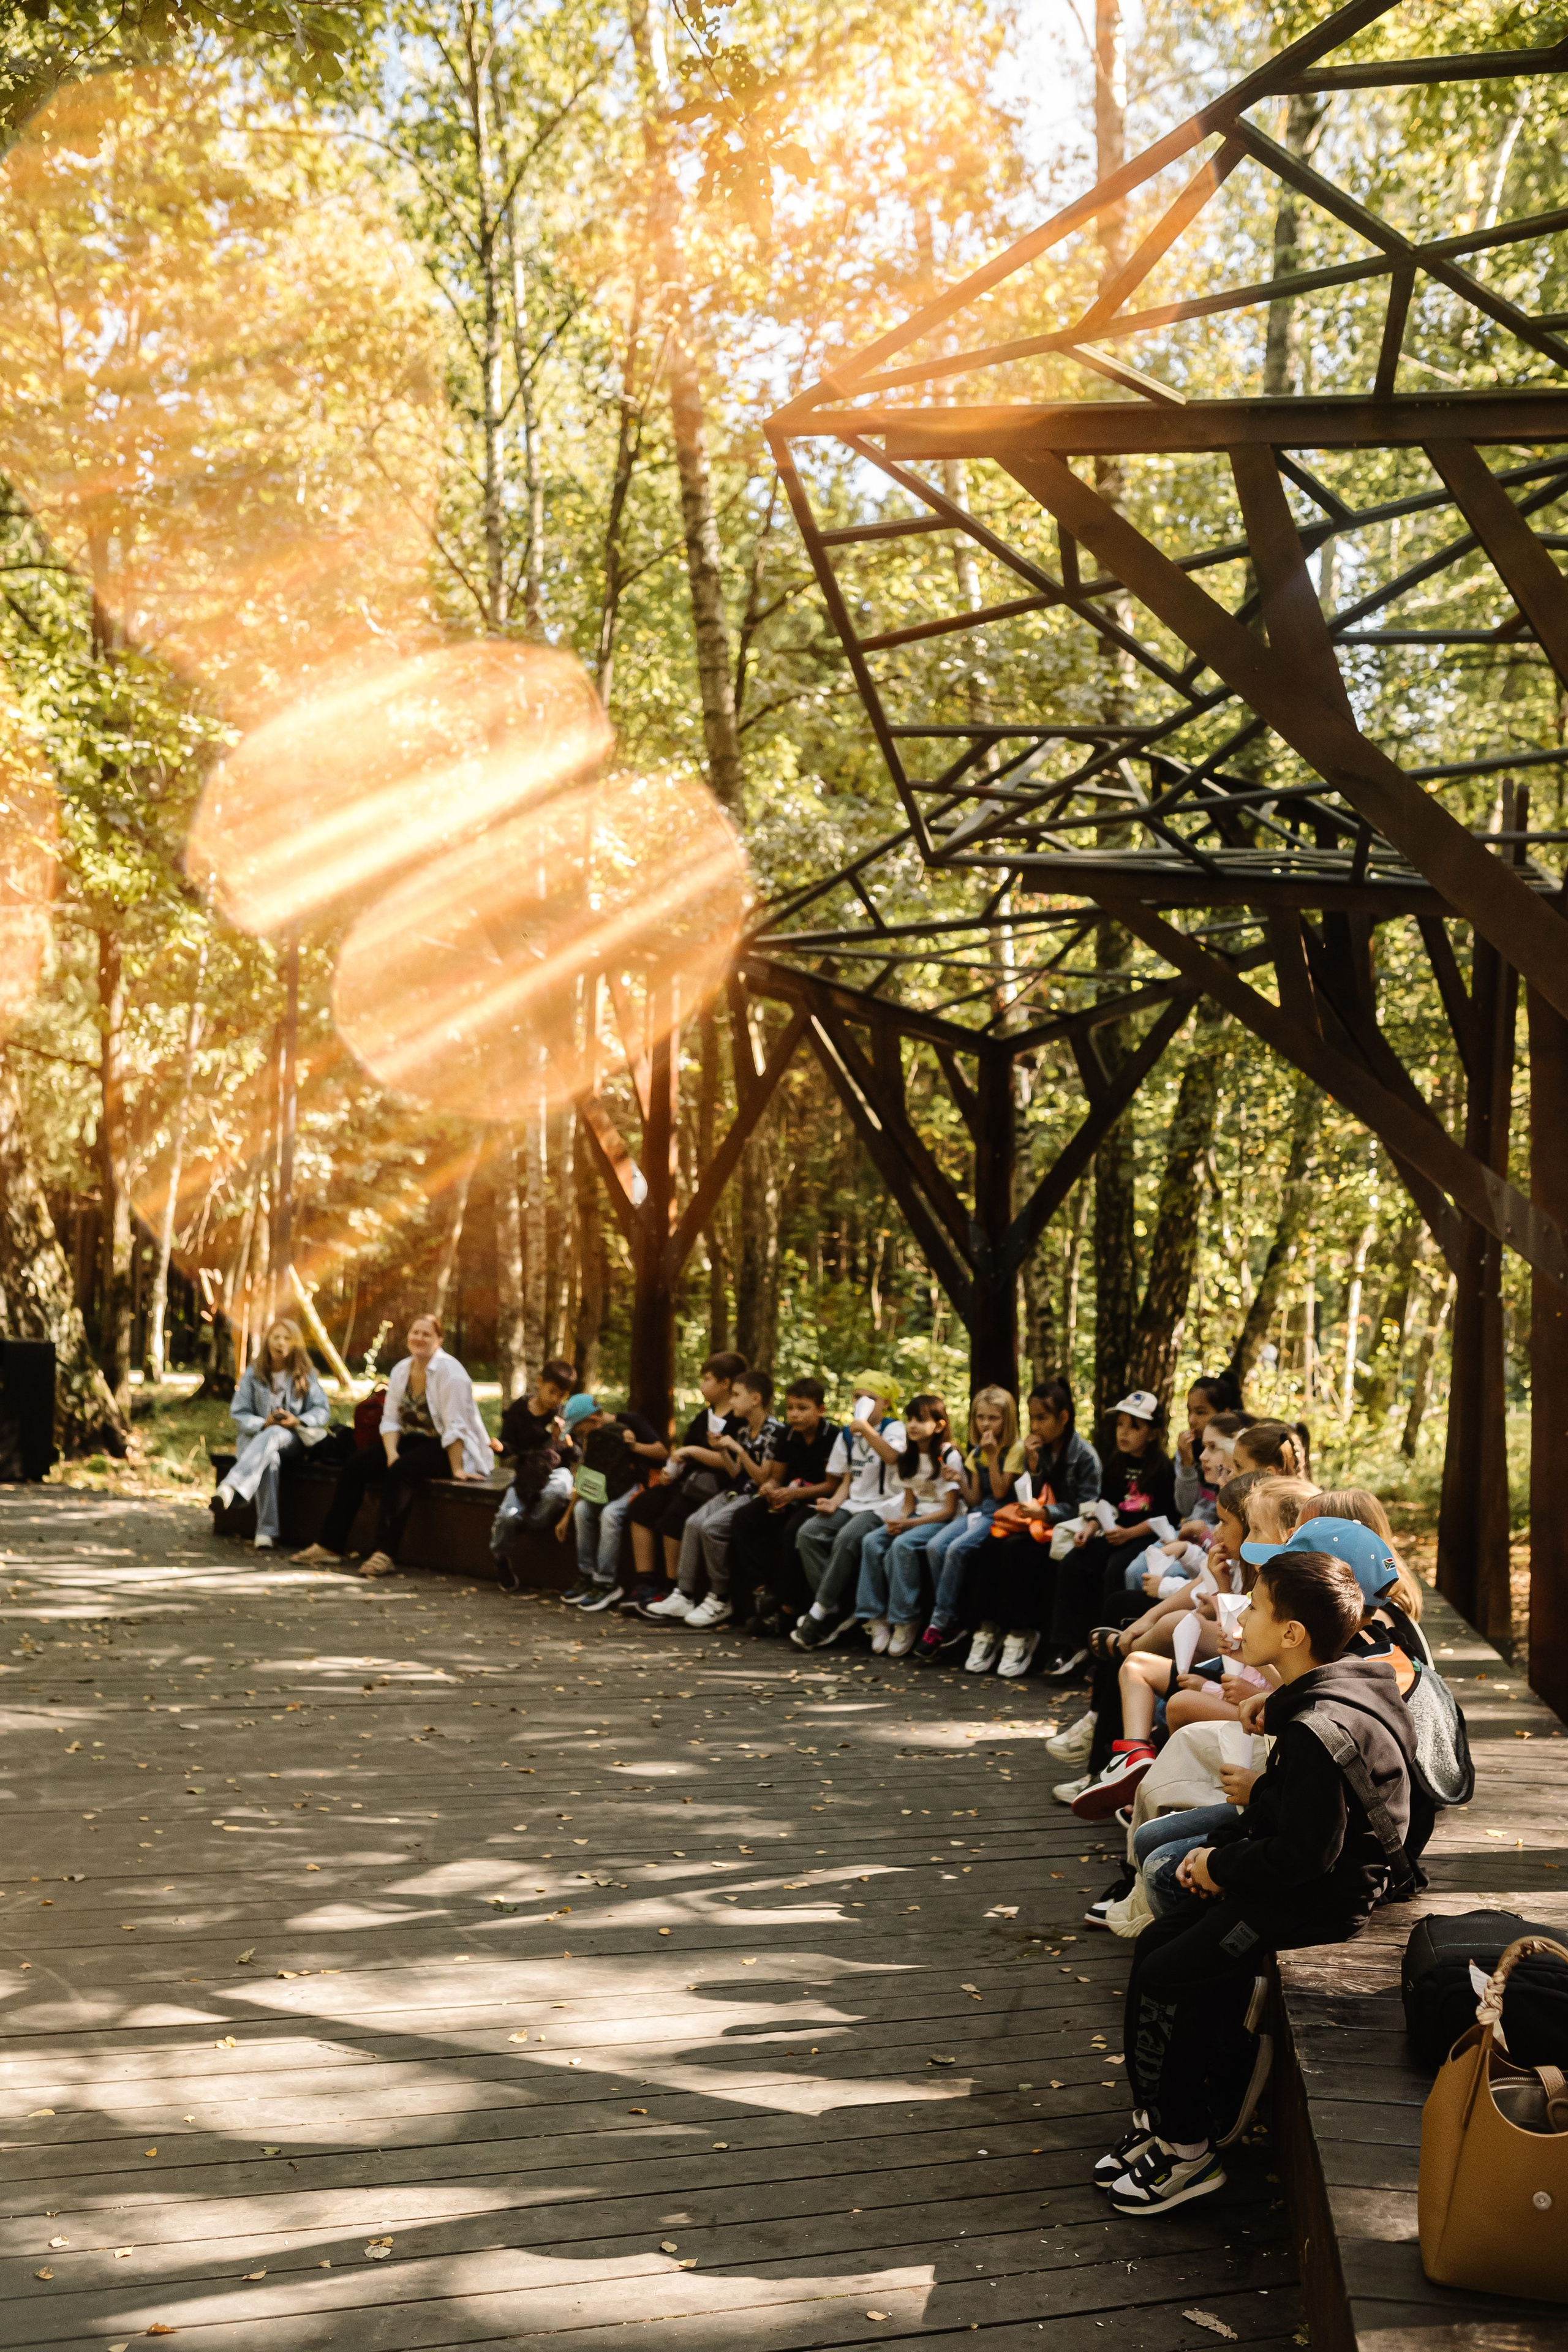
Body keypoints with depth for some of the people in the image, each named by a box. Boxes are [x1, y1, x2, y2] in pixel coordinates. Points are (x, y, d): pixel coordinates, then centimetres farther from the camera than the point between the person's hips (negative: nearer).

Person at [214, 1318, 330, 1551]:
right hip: (258, 1436, 1)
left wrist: (297, 1421, -17)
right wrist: (263, 1423, -16)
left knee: (273, 1435, -39)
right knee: (269, 1459, -39)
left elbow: (322, 1411, 3)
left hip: (293, 1440, 0)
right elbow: (239, 1414, 5)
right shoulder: (253, 1375, 9)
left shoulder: (305, 1375, 9)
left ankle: (230, 1490, -61)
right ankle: (266, 1531, -45)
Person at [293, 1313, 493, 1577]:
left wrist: (457, 1469, -24)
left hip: (447, 1449, -8)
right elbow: (391, 1419, 4)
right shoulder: (402, 1370, 6)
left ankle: (386, 1554, -34)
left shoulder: (448, 1370, -17)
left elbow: (455, 1424, -21)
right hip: (412, 1441, 8)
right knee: (356, 1464, -10)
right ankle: (330, 1545, -9)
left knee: (401, 1471, -33)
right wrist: (391, 1453, -13)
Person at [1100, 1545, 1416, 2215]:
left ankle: (1184, 2150, 4)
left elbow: (1302, 1856, -27)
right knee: (1155, 1945, 8)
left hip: (1319, 1901, -10)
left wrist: (1221, 1867, -12)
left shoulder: (1319, 1732, -28)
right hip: (1313, 1877, 10)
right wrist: (1218, 1848, 2)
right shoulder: (1318, 1701, 5)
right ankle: (1167, 2114, 17)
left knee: (1165, 1980, -10)